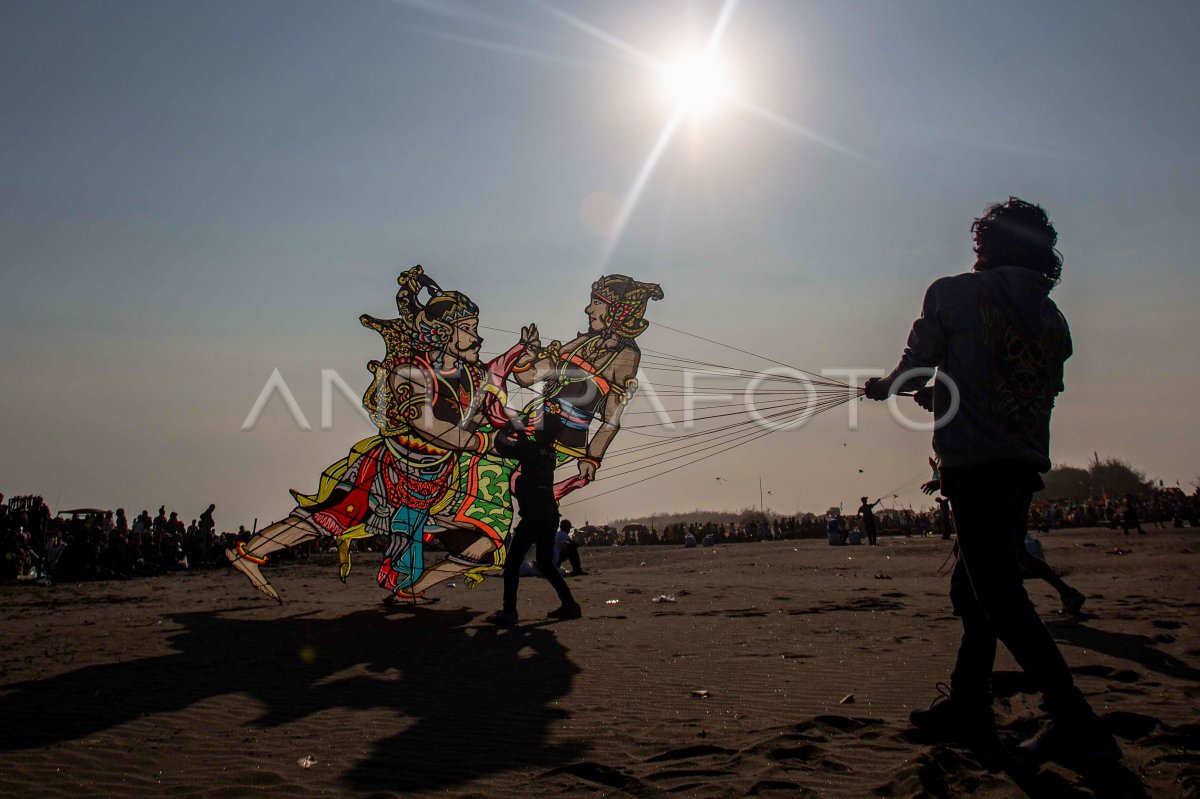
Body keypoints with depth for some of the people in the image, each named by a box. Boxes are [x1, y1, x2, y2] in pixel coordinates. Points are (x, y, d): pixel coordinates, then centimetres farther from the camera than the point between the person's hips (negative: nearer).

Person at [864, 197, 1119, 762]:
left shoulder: (953, 294, -3)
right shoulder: (1051, 317, 14)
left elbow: (914, 368, 2)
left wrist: (882, 387, 25)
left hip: (973, 462, -7)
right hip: (1025, 465, 7)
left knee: (999, 595, -7)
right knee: (975, 587, 19)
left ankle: (1075, 724, -10)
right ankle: (967, 704, 27)